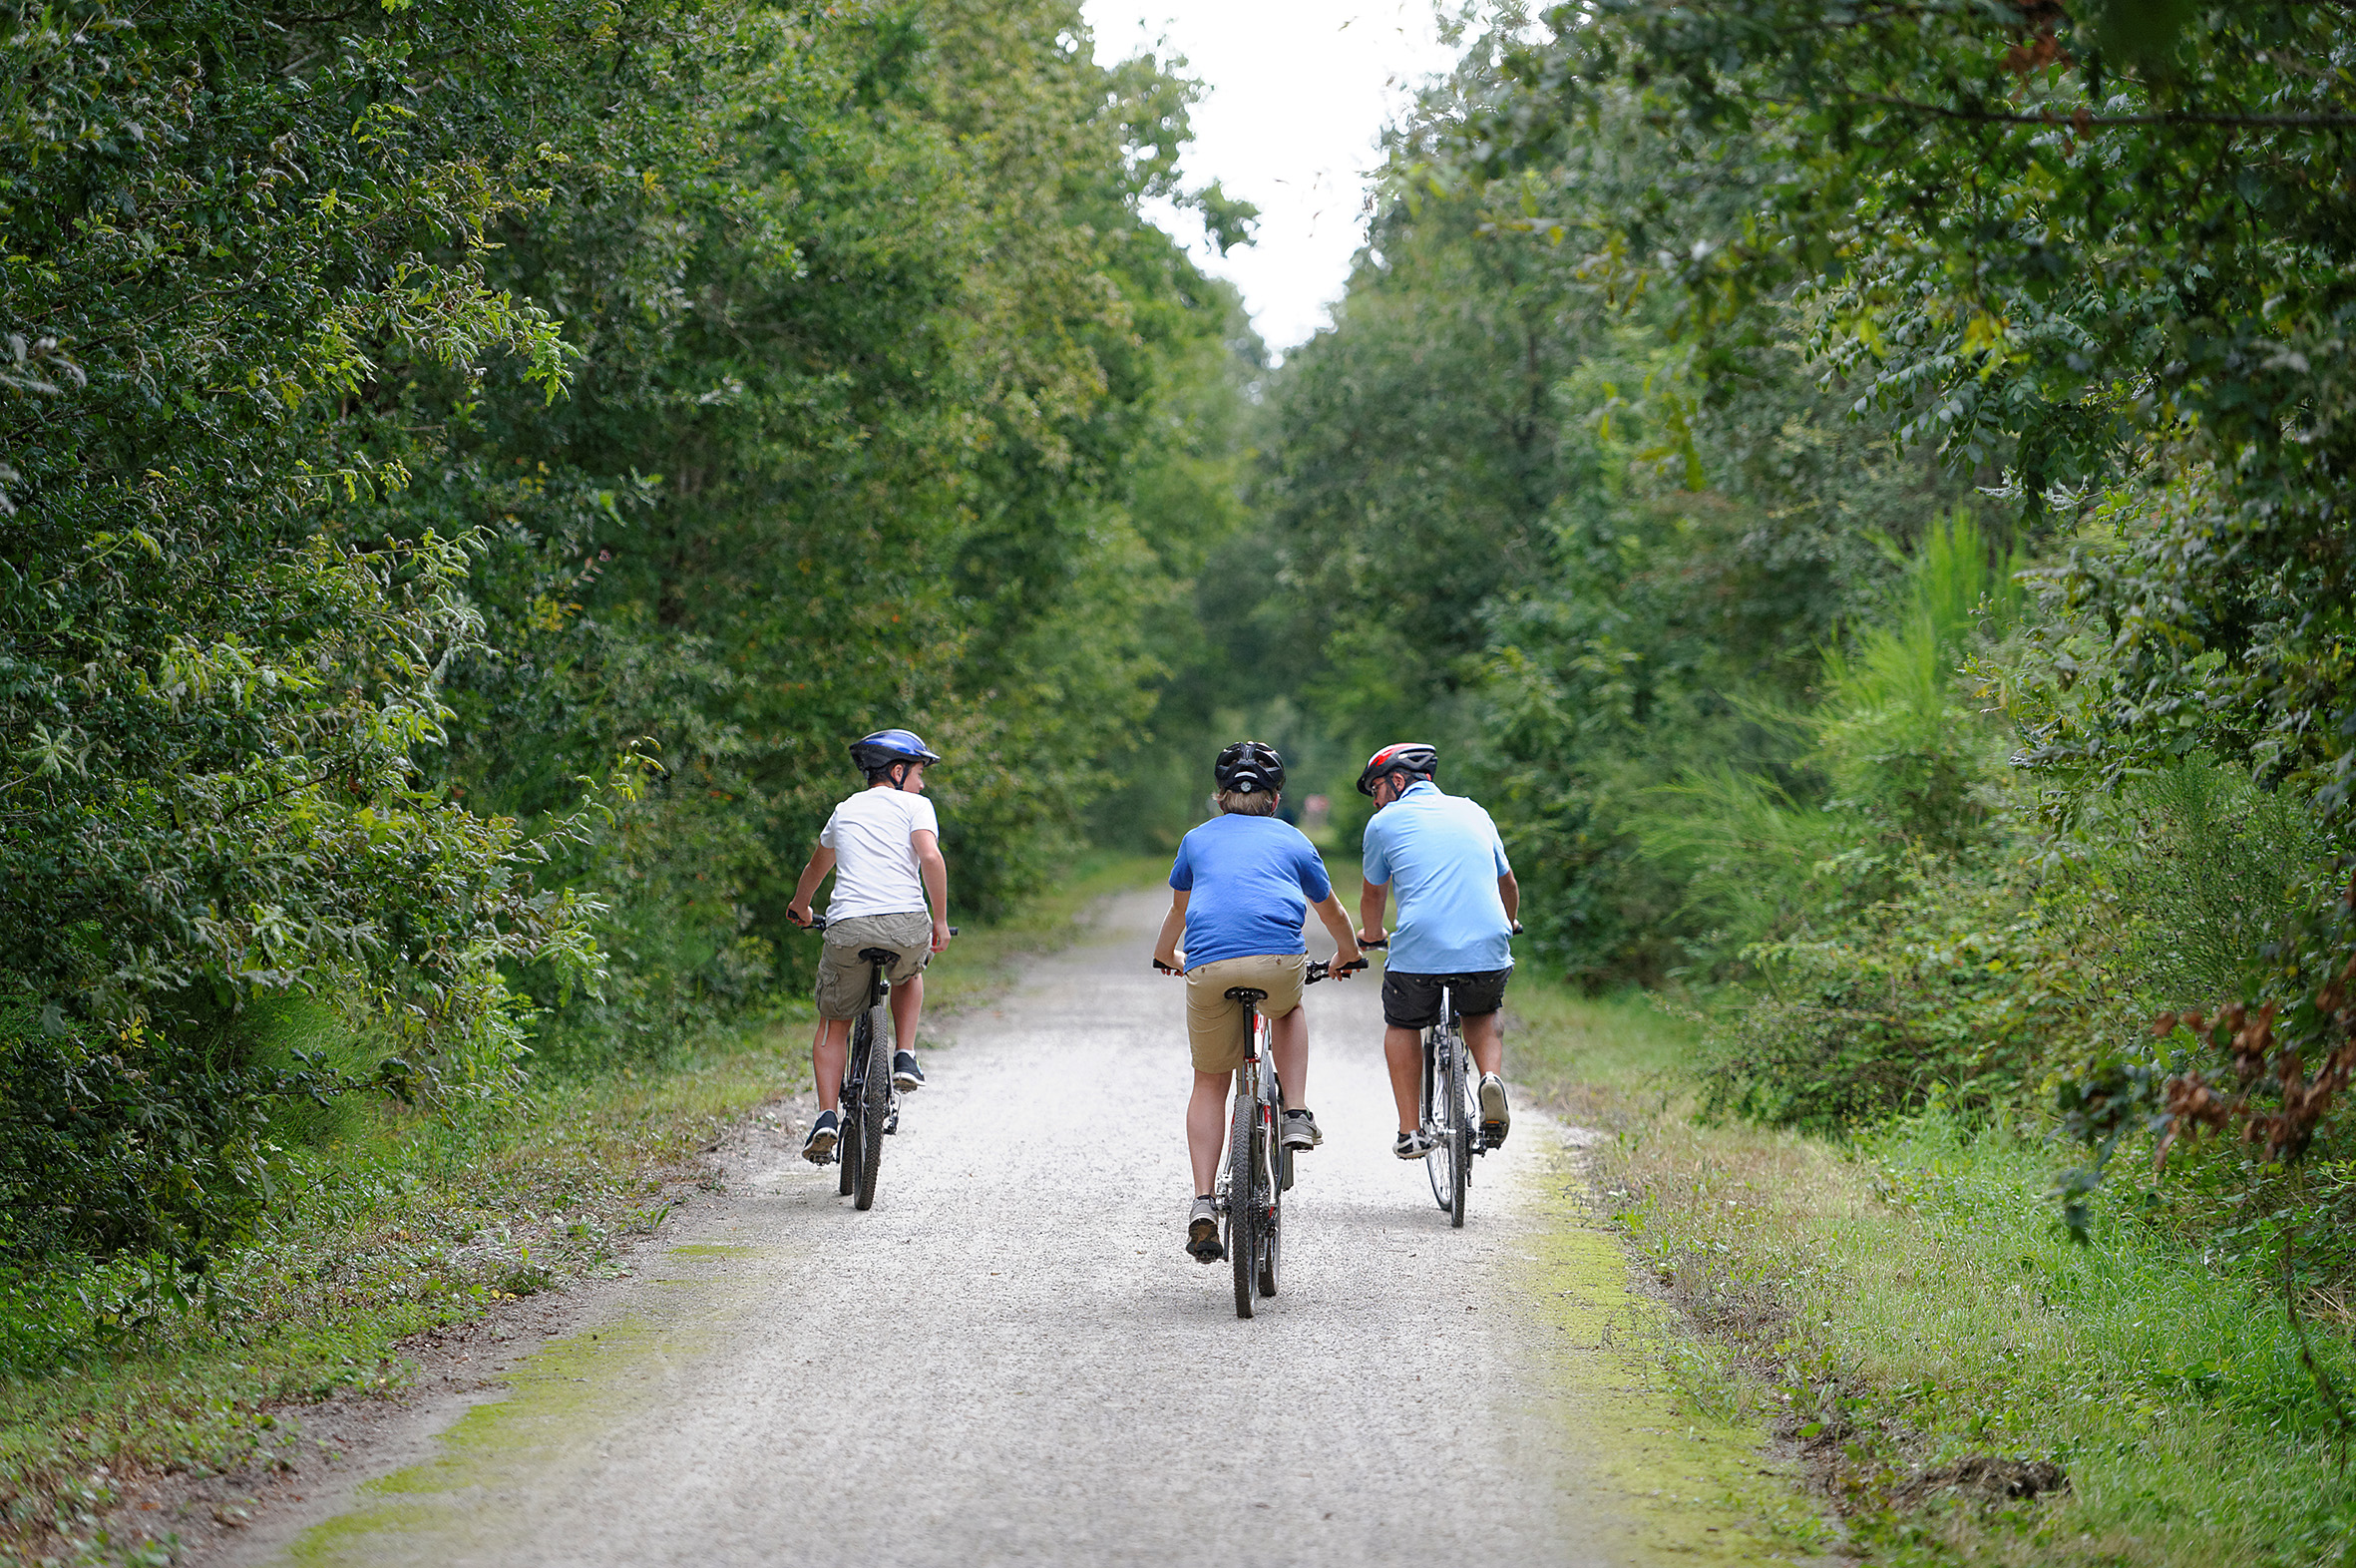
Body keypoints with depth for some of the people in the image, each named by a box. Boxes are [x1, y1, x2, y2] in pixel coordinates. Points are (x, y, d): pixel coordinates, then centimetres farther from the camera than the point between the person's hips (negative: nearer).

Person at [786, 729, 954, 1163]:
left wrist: (800, 907, 60)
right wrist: (940, 922, 0)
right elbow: (930, 857, -8)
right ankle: (905, 1058, 16)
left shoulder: (845, 810, 24)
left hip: (848, 928, 2)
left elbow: (816, 867, 42)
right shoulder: (914, 805, 11)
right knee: (909, 973, 34)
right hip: (906, 924, -2)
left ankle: (827, 1116, -1)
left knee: (834, 1023, 16)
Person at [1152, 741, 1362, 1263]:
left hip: (1209, 967, 1)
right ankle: (1297, 1116, 19)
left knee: (1210, 1083, 15)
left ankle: (1203, 1203, 3)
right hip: (1278, 961, 0)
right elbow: (1332, 912, 41)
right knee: (1288, 1010, 35)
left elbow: (1177, 911, 44)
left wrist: (1167, 956, 65)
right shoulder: (1293, 840, 25)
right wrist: (1346, 957, 62)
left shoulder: (1197, 839, 26)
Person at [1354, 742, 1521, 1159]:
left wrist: (1370, 934, 46)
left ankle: (1410, 1132, 17)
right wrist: (1510, 924, 56)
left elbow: (1373, 894, 25)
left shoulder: (1385, 823, 10)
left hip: (1419, 951, -3)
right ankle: (1491, 1078, 1)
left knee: (1402, 1026, 24)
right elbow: (1506, 881, 35)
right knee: (1482, 1015, 30)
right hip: (1487, 951, 3)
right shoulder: (1473, 812, 20)